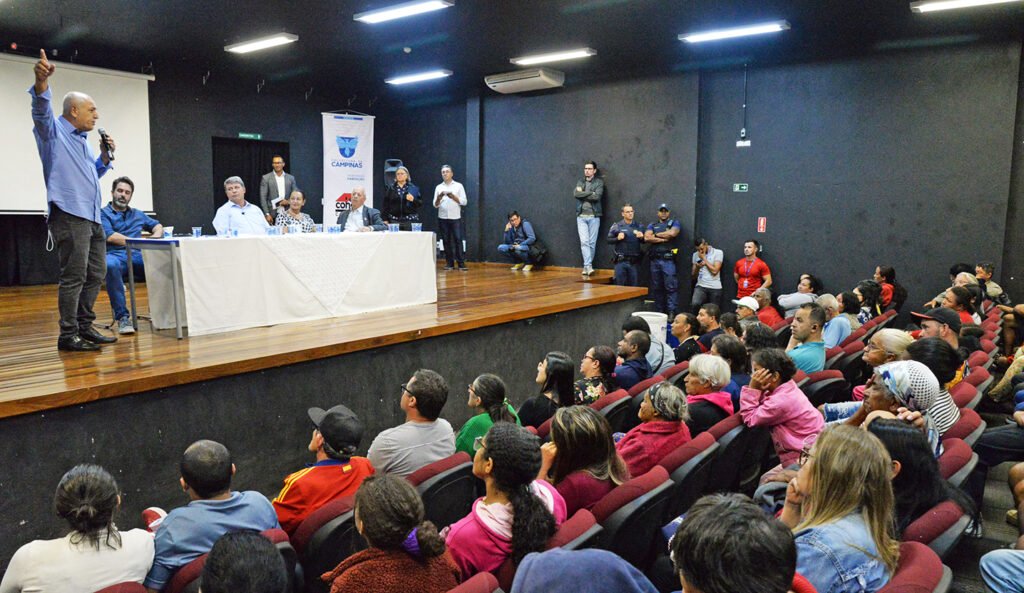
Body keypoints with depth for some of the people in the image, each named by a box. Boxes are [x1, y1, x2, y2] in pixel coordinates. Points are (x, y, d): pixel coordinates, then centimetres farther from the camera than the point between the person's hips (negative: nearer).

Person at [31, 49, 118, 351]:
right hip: (69, 215, -9)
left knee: (95, 274, 11)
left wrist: (104, 156, 13)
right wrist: (41, 82, -42)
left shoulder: (82, 140, 24)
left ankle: (85, 326, 21)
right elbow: (41, 110, -23)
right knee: (74, 276, -9)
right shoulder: (53, 130, -1)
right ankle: (68, 335, -4)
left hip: (93, 217, 9)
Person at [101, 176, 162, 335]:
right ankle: (122, 316, -36)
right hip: (115, 255, -4)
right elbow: (110, 236, -4)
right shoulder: (103, 214, 12)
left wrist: (155, 236, 8)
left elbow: (158, 226, 33)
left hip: (137, 256, 4)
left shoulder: (137, 214, 29)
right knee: (111, 265, -42)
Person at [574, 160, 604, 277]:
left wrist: (583, 195, -6)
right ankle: (588, 266, -13)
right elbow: (576, 194, -4)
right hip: (581, 216, 2)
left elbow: (597, 197, -13)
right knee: (584, 241, -10)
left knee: (592, 242, 0)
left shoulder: (599, 182, 4)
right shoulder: (580, 182, 14)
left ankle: (586, 266, 8)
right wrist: (590, 193, -8)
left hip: (594, 216, -2)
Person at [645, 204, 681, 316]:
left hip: (668, 259, -4)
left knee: (671, 287, -9)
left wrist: (656, 235, 1)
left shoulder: (674, 223, 10)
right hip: (654, 259, 4)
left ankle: (672, 313, -9)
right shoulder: (652, 225, 18)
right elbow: (646, 238, 0)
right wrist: (663, 239, -6)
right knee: (656, 288, 6)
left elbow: (672, 233, -11)